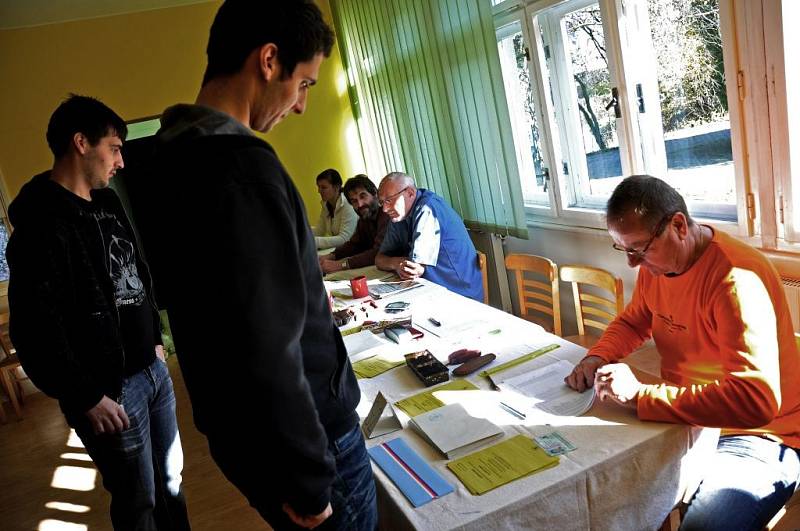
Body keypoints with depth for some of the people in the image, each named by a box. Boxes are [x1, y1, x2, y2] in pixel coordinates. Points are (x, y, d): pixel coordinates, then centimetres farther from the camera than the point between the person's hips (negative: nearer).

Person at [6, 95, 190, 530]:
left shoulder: (108, 204, 11)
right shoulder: (41, 224, -16)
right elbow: (36, 331, -20)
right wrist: (85, 399, -16)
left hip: (152, 369, 8)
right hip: (107, 388, -8)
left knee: (171, 481, 19)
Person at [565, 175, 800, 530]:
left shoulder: (736, 278, -25)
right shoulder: (656, 262, 0)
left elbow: (755, 401, -33)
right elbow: (633, 322, 18)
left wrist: (640, 396, -33)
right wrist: (597, 357, -3)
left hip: (754, 436, -7)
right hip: (682, 419, 7)